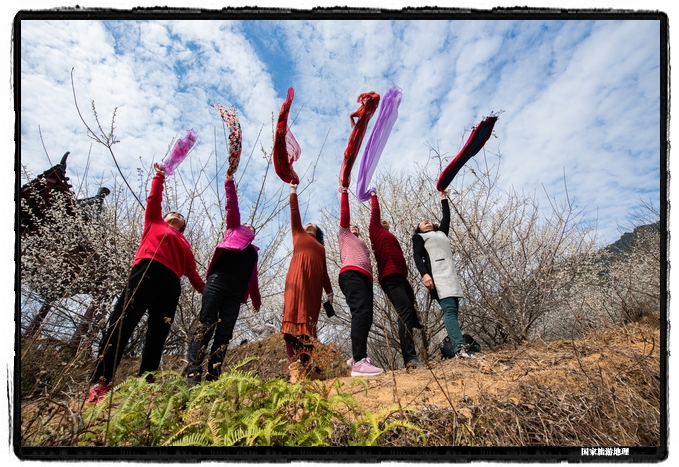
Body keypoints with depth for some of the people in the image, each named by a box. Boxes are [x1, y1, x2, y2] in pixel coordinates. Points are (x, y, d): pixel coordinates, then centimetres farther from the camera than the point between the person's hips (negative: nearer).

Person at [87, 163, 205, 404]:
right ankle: (100, 382, -17)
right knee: (122, 323, -14)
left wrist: (208, 293, 10)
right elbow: (154, 199, 20)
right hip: (147, 272, -4)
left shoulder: (184, 244, 28)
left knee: (158, 334, -3)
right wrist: (159, 177, 23)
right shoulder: (154, 223, 27)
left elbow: (192, 274, 21)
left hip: (171, 283, 4)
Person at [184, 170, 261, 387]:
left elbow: (253, 277, 32)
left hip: (236, 291, 5)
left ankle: (213, 376, -9)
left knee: (225, 332, -5)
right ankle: (193, 373, -21)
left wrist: (256, 299, 30)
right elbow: (232, 206, 17)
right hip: (218, 281, -4)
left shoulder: (253, 252, 32)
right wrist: (229, 181, 13)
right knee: (206, 324, -14)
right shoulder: (234, 230, 23)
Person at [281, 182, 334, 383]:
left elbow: (323, 270, 22)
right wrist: (293, 191, 17)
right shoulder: (298, 233, 26)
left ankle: (305, 367, -11)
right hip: (298, 276, -3)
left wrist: (329, 291, 12)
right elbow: (294, 212, 18)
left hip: (313, 283, 4)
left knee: (309, 322, -6)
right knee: (294, 317, -17)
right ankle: (294, 365, -25)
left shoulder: (321, 247, 30)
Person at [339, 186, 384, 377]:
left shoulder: (361, 244, 39)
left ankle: (357, 357, 6)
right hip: (351, 275, -8)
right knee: (362, 312, -25)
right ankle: (359, 362, -34)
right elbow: (344, 213, 16)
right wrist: (344, 192, 17)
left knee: (365, 316, -2)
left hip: (364, 278, 8)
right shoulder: (344, 234, 24)